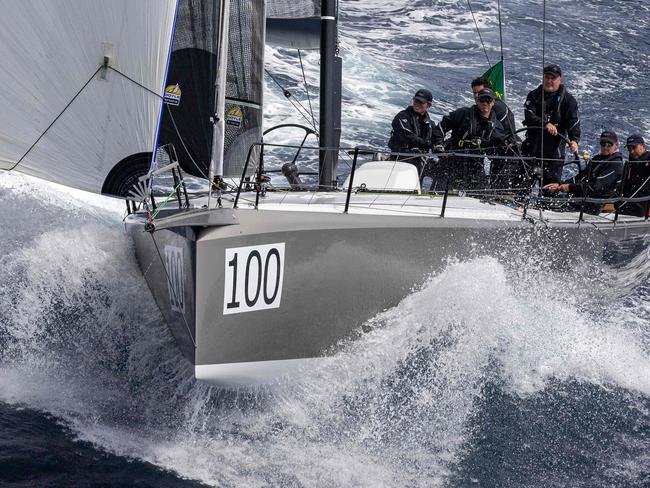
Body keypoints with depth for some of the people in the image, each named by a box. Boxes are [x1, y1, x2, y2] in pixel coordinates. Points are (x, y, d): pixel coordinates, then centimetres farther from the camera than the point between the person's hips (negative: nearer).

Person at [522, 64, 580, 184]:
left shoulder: (567, 99, 0)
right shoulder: (534, 95, 3)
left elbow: (573, 121, -10)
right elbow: (529, 117, -12)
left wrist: (574, 140, -28)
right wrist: (545, 124, -30)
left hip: (555, 148, -1)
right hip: (533, 145, 1)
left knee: (552, 182, 0)